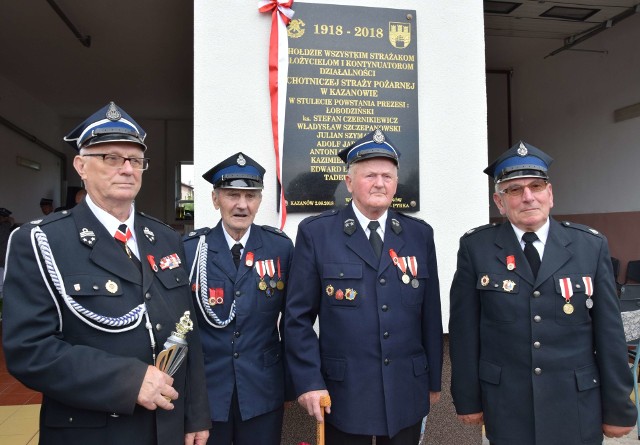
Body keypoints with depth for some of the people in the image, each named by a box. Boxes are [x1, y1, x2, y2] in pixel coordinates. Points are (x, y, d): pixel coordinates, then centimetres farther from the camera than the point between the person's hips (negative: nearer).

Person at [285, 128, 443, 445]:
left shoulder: (420, 234, 3)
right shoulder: (316, 232, -6)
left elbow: (430, 314, 6)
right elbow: (298, 316, -6)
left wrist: (434, 379, 9)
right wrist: (308, 382, -10)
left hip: (407, 395, 3)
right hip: (343, 395, -2)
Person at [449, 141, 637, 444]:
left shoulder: (592, 246, -3)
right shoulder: (475, 247, -7)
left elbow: (609, 333, 0)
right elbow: (464, 330, -5)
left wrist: (618, 409, 3)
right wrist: (468, 400, -2)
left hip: (578, 411, 2)